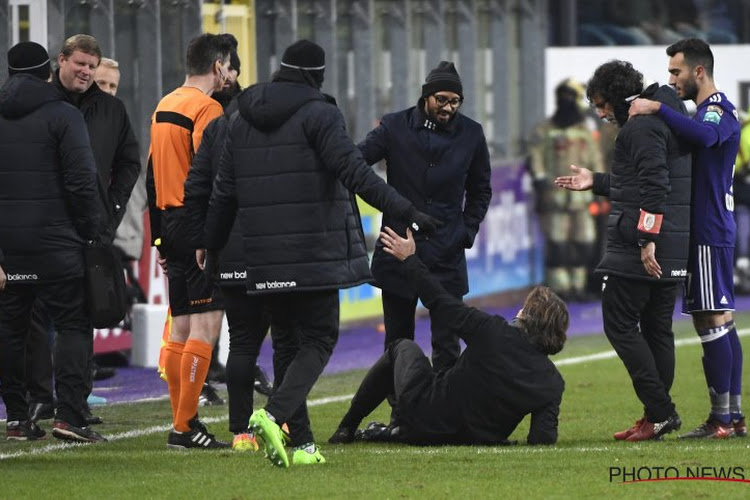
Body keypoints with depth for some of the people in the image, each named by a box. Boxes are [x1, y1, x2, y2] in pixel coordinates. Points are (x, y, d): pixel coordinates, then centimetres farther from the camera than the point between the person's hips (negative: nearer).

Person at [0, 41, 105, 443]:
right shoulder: (62, 116, -5)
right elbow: (81, 181, -11)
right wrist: (92, 229, -2)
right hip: (54, 240, -4)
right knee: (73, 324, -1)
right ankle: (69, 414, -12)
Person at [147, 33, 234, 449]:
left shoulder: (164, 107, 16)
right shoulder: (207, 108, -11)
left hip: (170, 223, 9)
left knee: (180, 329, 12)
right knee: (205, 326, -8)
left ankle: (182, 422, 14)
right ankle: (185, 426, -12)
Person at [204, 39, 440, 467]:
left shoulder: (243, 119, 12)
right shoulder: (319, 114, -7)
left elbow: (224, 192, 15)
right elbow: (355, 172, -16)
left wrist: (210, 246, 24)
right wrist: (407, 211, -15)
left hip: (264, 256, 6)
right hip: (315, 254, -6)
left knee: (288, 341, 14)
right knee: (319, 338, 1)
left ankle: (300, 442, 9)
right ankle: (274, 414, -21)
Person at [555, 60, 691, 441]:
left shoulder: (642, 124, -12)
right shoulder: (665, 117, 21)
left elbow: (654, 184, -22)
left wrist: (647, 238, -26)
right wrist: (596, 183, 33)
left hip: (645, 247, -10)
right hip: (671, 248, 10)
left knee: (620, 324, -6)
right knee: (656, 327, 12)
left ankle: (659, 412, -12)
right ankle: (658, 416, 11)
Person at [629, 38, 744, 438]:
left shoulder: (719, 110, -12)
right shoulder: (707, 111, 21)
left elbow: (703, 135, -35)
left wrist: (658, 109, -28)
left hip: (709, 231, -10)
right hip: (710, 229, 10)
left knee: (711, 321, -10)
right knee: (721, 322, 10)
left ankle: (721, 418, -10)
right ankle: (734, 417, 12)